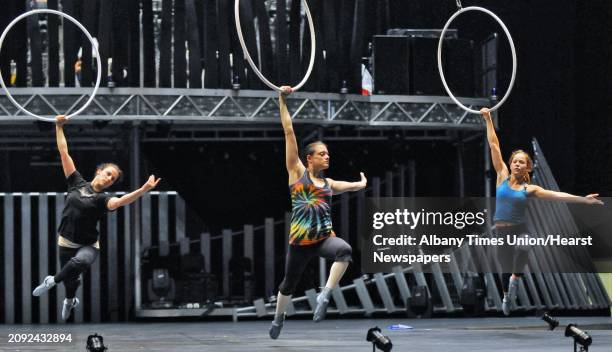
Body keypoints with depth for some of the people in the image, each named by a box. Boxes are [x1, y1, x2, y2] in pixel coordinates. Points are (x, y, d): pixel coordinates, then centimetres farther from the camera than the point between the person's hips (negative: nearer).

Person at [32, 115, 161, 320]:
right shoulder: (78, 183, -1)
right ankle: (70, 301, 54)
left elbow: (121, 201, -33)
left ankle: (52, 281, -12)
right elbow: (64, 153, 0)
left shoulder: (103, 199, -10)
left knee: (79, 263, -39)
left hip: (88, 245, -3)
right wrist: (59, 127, -2)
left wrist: (144, 189, -48)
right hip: (66, 243, 3)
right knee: (70, 280, 17)